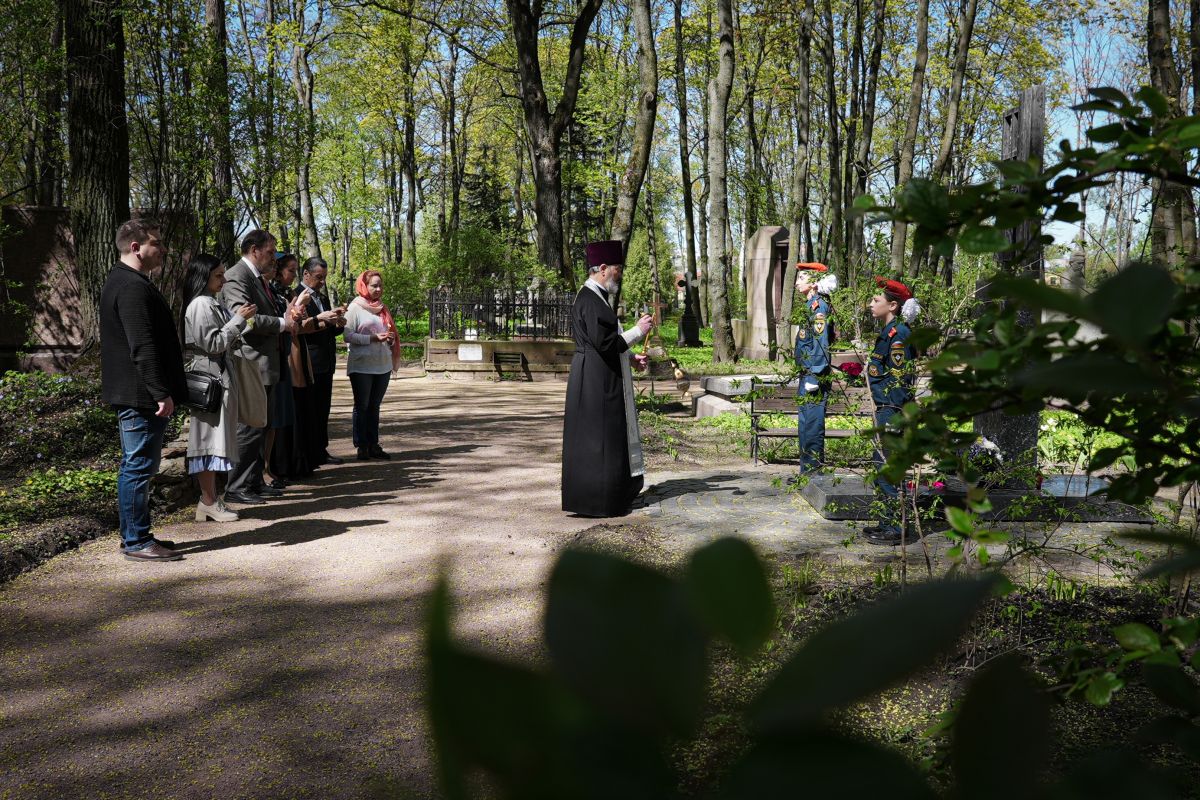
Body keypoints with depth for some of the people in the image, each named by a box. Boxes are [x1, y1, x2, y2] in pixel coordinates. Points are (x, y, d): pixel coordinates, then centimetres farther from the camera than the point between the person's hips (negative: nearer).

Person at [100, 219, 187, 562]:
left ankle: (134, 535, 24)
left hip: (133, 394, 11)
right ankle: (136, 542, 1)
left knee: (135, 466, 16)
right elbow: (143, 347, -24)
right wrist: (161, 393, -24)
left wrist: (161, 390, 23)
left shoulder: (122, 282, 18)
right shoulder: (133, 287, -17)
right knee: (139, 466, -5)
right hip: (140, 395, -11)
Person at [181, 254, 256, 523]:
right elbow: (213, 344, -19)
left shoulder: (211, 304, 17)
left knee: (214, 438, 11)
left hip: (220, 376, 10)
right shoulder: (201, 304, -14)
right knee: (210, 437, -6)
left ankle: (210, 499, 16)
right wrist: (239, 319, -14)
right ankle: (208, 503, -1)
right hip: (210, 379, -10)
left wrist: (241, 326, 10)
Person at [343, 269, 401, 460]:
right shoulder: (355, 307, -4)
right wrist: (373, 338, -20)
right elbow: (347, 335, -11)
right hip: (362, 366, -5)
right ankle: (362, 447, 5)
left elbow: (390, 333, 20)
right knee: (362, 406, 1)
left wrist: (391, 339, -4)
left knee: (374, 406, 10)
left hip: (383, 365, 5)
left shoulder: (382, 308, 14)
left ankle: (373, 445, 14)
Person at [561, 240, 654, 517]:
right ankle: (596, 502, 2)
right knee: (598, 438, -5)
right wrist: (637, 331, -14)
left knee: (609, 436, 15)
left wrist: (630, 356, 16)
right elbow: (604, 342, -24)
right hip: (596, 381, -11)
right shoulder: (590, 300, -18)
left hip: (602, 378, 11)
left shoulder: (595, 297, 15)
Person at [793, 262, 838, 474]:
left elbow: (821, 343, -18)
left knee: (811, 424, -6)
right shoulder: (811, 305, 16)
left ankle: (813, 471, -1)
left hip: (815, 374, -10)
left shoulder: (818, 306, -12)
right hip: (808, 373, 10)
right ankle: (809, 471, 20)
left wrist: (814, 376, -21)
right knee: (806, 423, 13)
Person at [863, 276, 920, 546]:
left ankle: (896, 529, -1)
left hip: (892, 410, -10)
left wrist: (893, 420, -21)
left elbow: (900, 380, -19)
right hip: (885, 410, 10)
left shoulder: (898, 334, -15)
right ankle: (888, 522, 24)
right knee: (880, 466, 15)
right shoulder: (888, 332, 15)